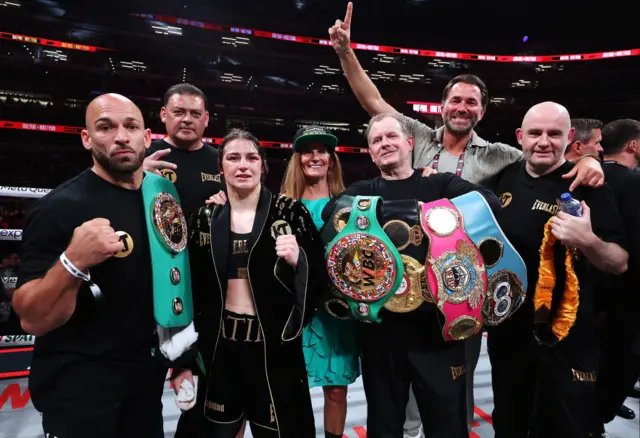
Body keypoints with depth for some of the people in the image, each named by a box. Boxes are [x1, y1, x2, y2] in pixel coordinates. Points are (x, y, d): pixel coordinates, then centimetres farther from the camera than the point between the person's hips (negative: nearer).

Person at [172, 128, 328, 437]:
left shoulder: (289, 212, -5)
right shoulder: (206, 220, 3)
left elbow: (319, 279, -2)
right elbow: (192, 291, 7)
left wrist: (297, 260, -22)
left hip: (275, 347, -2)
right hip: (219, 348, 3)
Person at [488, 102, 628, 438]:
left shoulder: (587, 185, -10)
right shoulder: (506, 178, 2)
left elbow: (620, 263, -12)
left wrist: (588, 241, -31)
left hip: (565, 335, -4)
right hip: (507, 328, 4)